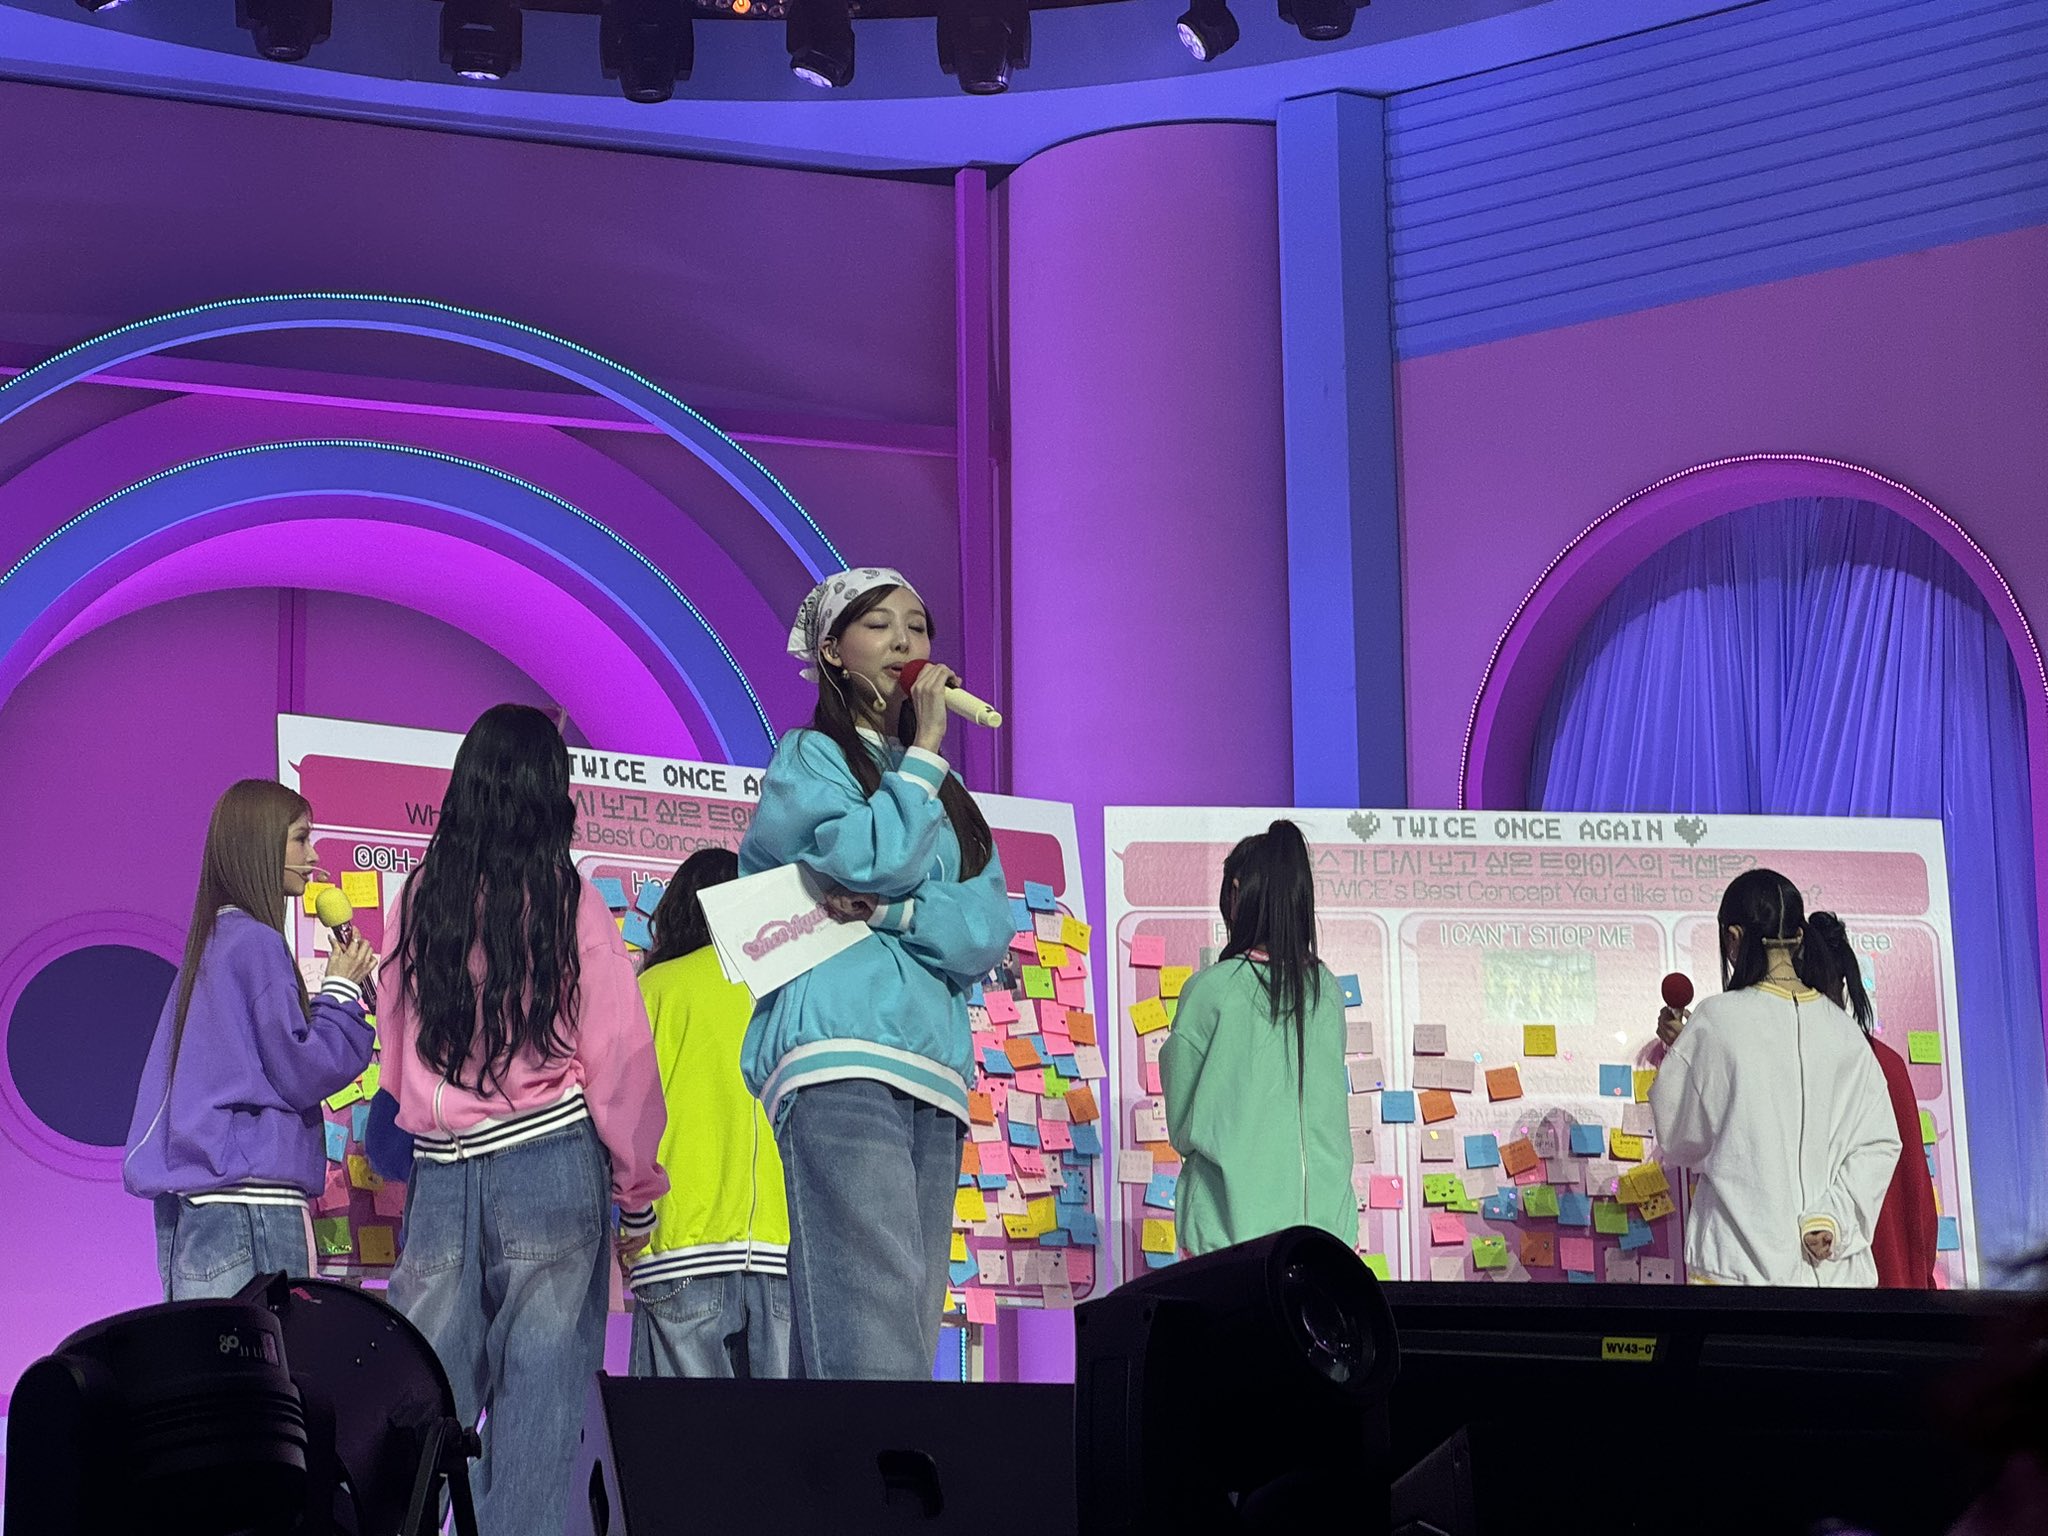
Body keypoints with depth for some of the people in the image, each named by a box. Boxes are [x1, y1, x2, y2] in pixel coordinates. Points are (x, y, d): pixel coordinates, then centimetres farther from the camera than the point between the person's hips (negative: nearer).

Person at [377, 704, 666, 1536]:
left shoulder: (421, 898, 6)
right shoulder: (569, 903, -3)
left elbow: (395, 1049, 11)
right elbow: (618, 1058, -5)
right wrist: (636, 1194, 4)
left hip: (439, 1175, 3)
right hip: (549, 1163, -3)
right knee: (540, 1398, -1)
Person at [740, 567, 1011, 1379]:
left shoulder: (948, 797, 26)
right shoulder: (810, 757, 11)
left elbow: (985, 933, 9)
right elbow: (875, 856, -10)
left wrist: (889, 911, -8)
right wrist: (923, 749, 3)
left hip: (932, 1082, 6)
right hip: (837, 1066, -6)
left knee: (908, 1341, -2)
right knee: (874, 1353, -20)